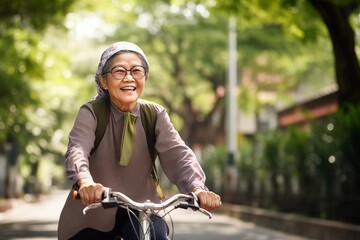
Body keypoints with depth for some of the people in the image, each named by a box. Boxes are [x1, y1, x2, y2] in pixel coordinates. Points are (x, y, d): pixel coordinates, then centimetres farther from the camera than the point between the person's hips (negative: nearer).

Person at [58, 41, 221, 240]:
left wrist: (198, 188, -43)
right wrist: (86, 183, -54)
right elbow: (77, 150, -30)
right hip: (94, 212, 0)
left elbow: (177, 153, -21)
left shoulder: (155, 115, -6)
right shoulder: (91, 114, -11)